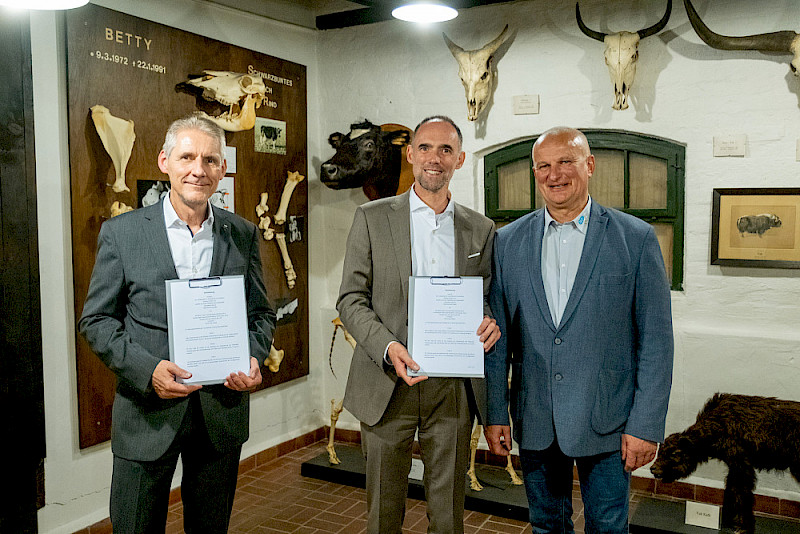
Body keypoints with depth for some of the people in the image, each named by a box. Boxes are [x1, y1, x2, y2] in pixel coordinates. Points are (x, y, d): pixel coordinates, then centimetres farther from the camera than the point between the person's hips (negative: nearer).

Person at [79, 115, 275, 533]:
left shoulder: (243, 235, 3)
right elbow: (96, 319, -2)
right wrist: (147, 369, -17)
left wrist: (254, 359, -10)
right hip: (147, 412, -2)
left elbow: (261, 312, 9)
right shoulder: (121, 232, -3)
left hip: (223, 412, 2)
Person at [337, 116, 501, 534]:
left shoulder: (481, 229, 8)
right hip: (387, 385, -1)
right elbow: (351, 299, -2)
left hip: (453, 388, 2)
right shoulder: (372, 218, 1)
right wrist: (388, 348, -19)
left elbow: (489, 298, 14)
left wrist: (490, 321, -11)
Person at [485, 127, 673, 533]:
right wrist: (494, 413, 2)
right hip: (534, 422, 2)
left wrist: (647, 424, -8)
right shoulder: (509, 241, 2)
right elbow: (499, 335, 4)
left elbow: (656, 340, -5)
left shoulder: (636, 237, -5)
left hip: (607, 422, -2)